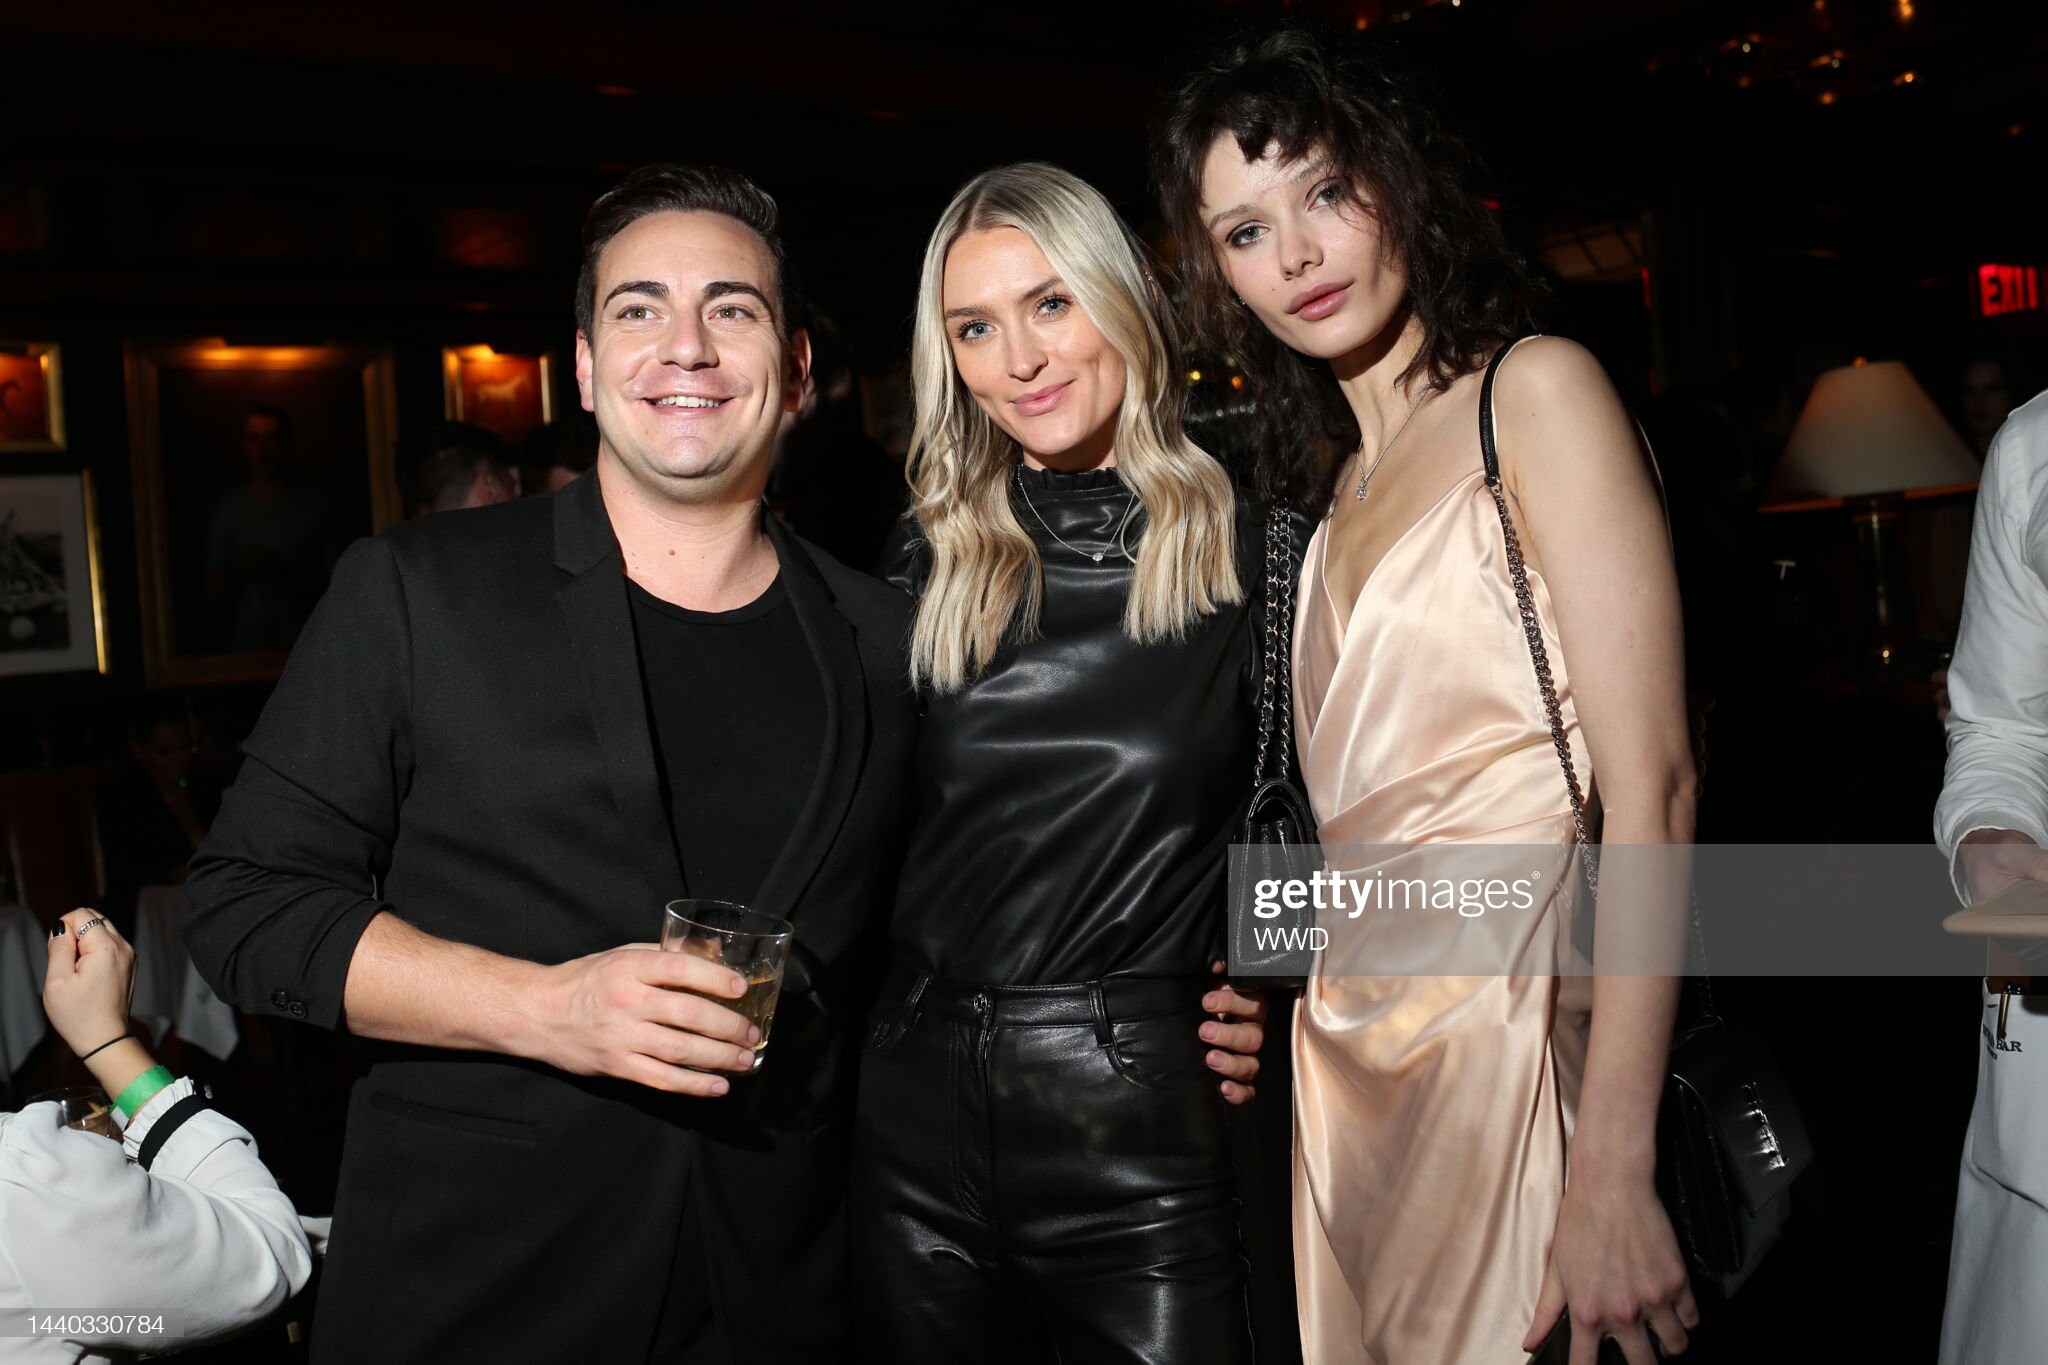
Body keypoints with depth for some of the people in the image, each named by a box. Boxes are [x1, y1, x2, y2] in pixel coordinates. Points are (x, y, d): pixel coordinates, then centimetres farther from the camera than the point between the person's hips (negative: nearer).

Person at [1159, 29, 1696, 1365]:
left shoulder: (1536, 390, -7)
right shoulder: (1341, 480, 13)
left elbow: (1652, 783, -16)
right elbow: (1354, 799, 12)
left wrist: (1610, 1176, -21)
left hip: (1510, 1035, -6)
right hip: (1354, 1052, 6)